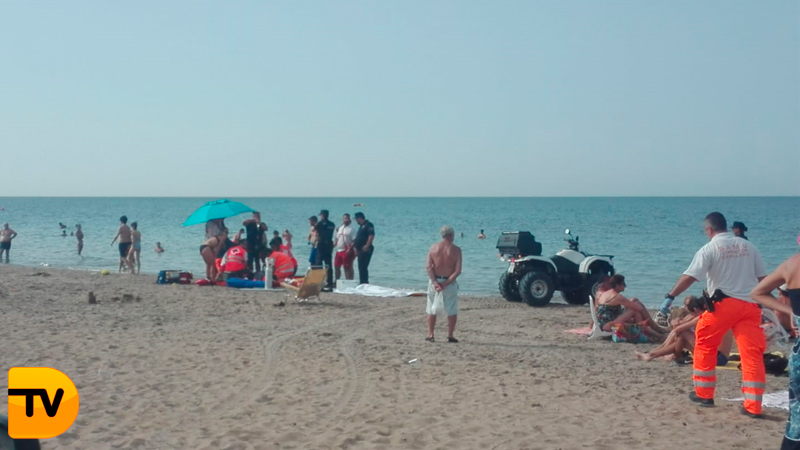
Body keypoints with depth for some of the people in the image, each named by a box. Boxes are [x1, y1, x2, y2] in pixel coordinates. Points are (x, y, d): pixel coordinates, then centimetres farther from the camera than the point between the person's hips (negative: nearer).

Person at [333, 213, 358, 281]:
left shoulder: (352, 229, -7)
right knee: (336, 266, 11)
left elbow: (355, 241, -15)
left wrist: (350, 249, -25)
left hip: (347, 251, -8)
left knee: (347, 268, -4)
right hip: (339, 251, 8)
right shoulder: (340, 228, 16)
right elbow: (337, 239, 23)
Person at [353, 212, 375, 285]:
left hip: (366, 250, -10)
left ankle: (365, 282, -13)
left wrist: (367, 246, -28)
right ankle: (362, 283, 14)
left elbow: (371, 236, -21)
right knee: (361, 267, 11)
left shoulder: (368, 225, -9)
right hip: (360, 250, 10)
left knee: (363, 267, -13)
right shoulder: (361, 226, 21)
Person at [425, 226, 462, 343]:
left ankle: (430, 335, 13)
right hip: (449, 283, -2)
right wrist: (446, 283, -13)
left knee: (431, 310, 12)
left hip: (435, 281, 2)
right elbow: (458, 271, -14)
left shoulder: (433, 247, 0)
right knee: (452, 311, 10)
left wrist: (434, 282, -12)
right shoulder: (456, 249, -7)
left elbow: (428, 267, -8)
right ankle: (450, 336, 10)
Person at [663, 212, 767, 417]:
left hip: (723, 303, -4)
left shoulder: (710, 248, -3)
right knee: (752, 353, 2)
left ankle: (704, 394, 22)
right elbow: (763, 278, 13)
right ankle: (753, 406, -2)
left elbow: (689, 277, -11)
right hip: (750, 305, 4)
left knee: (705, 346, 15)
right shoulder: (748, 247, 11)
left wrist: (670, 297, -11)